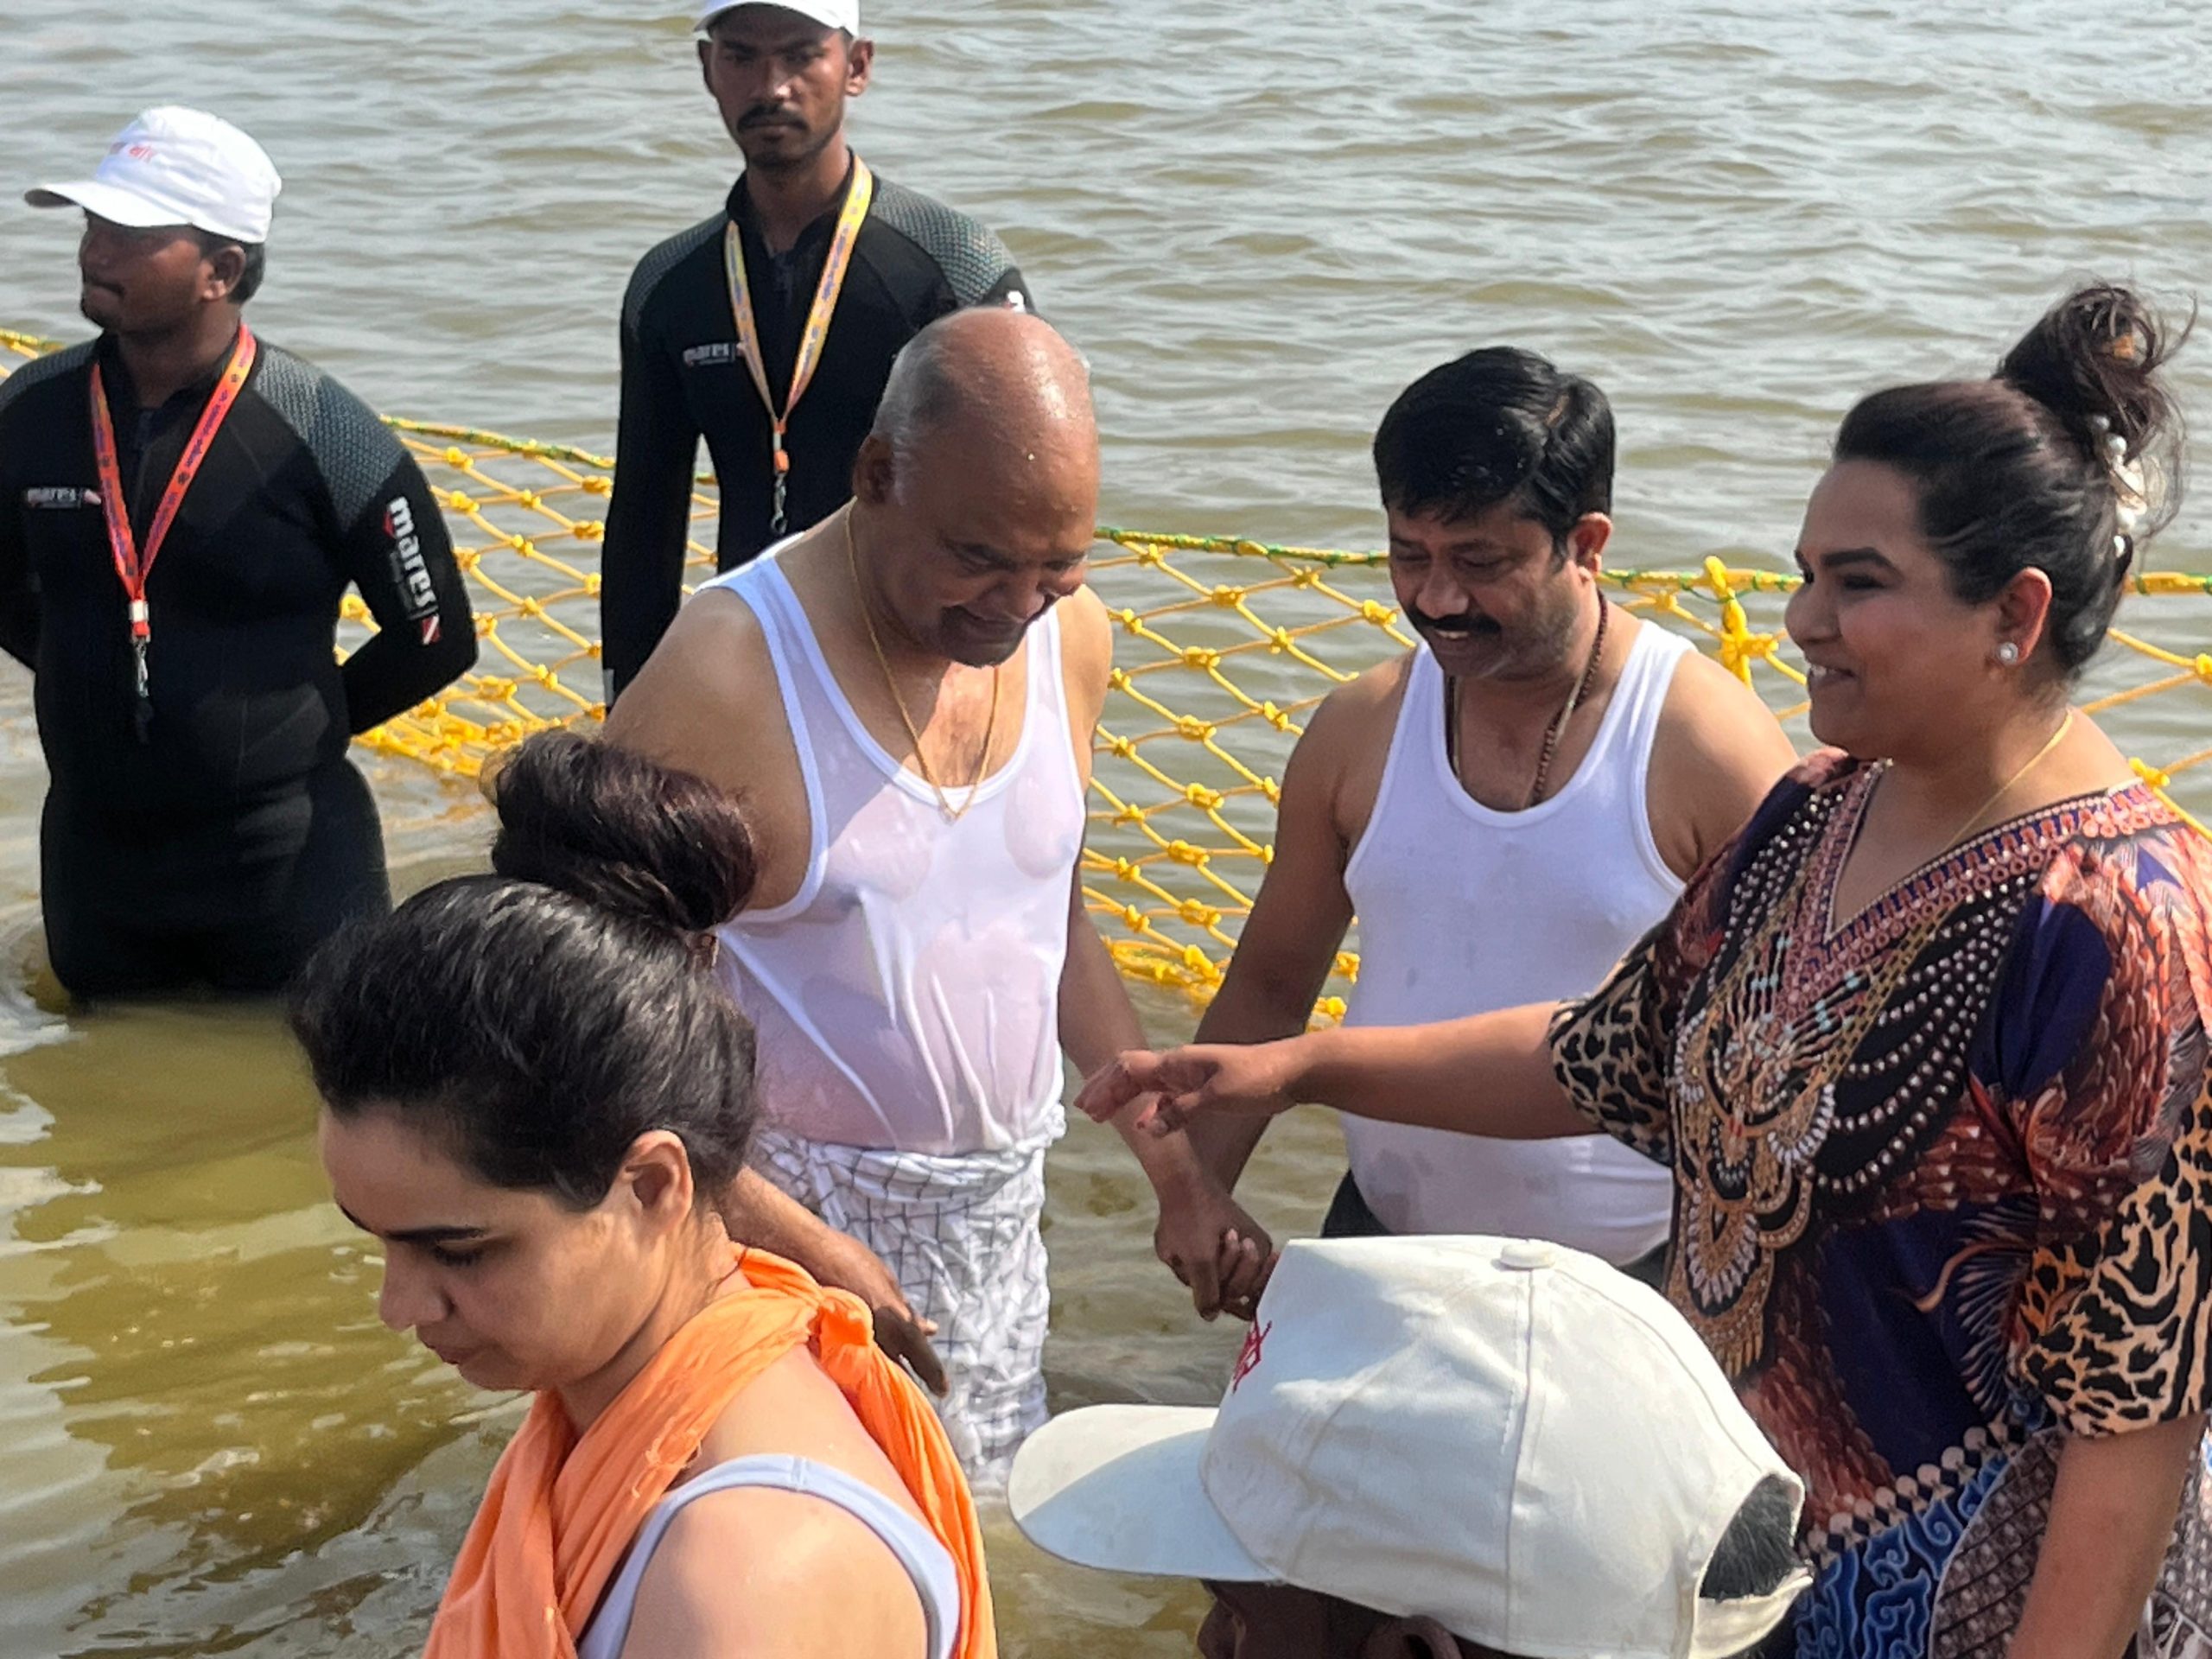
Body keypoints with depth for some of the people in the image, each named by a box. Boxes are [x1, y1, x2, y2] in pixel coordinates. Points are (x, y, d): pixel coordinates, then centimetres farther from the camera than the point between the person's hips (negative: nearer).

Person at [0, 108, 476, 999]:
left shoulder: (321, 434, -14)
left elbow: (436, 638, -4)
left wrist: (302, 725, 2)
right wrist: (101, 695, 10)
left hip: (288, 858, -4)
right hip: (92, 851, 4)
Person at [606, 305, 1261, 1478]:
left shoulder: (1070, 636, 1)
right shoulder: (729, 671, -20)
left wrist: (1173, 1163, 9)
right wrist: (791, 1241, -23)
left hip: (1003, 1210, 6)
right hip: (794, 1218, -6)